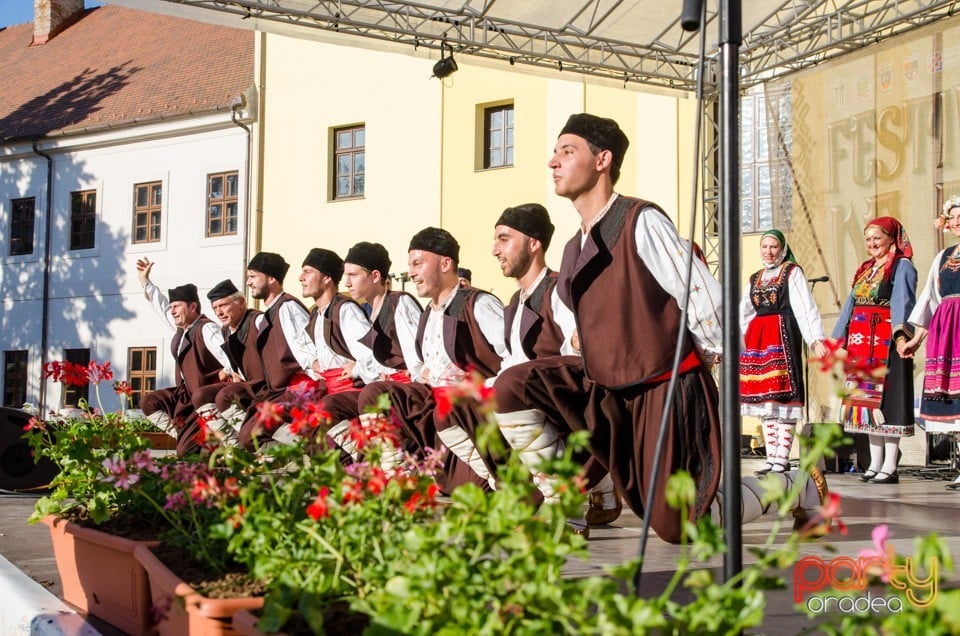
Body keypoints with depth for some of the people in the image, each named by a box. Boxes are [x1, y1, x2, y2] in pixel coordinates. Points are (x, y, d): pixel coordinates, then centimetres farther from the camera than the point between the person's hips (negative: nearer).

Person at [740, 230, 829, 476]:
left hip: (783, 336, -6)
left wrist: (816, 339, -21)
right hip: (756, 337, 6)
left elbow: (805, 306, -9)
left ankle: (782, 458, -9)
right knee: (763, 397, 4)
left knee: (783, 394, -10)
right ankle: (771, 457, 9)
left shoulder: (792, 272, 2)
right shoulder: (755, 278, 20)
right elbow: (743, 314, 22)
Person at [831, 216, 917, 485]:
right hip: (861, 344, 8)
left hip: (887, 342, -7)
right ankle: (875, 463, 14)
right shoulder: (865, 269, 20)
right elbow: (851, 305, 22)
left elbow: (903, 302, -17)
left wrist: (901, 331, -32)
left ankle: (890, 467, -5)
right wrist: (839, 339, 18)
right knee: (867, 398, 8)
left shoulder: (901, 266, -3)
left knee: (886, 398, -8)